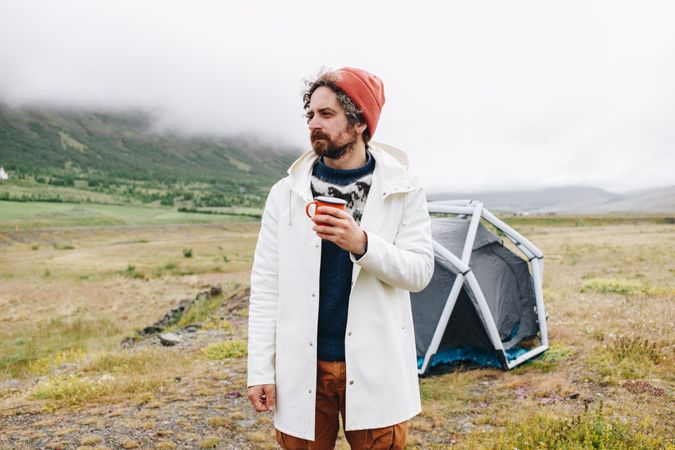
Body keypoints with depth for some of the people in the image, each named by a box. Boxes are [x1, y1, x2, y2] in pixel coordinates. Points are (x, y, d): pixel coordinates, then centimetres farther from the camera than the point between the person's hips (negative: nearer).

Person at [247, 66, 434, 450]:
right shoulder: (286, 193, 2)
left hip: (375, 368, -1)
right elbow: (266, 285, 2)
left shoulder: (403, 189, 0)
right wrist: (260, 368, -1)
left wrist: (362, 244, -23)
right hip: (302, 367, 1)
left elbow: (420, 271, -5)